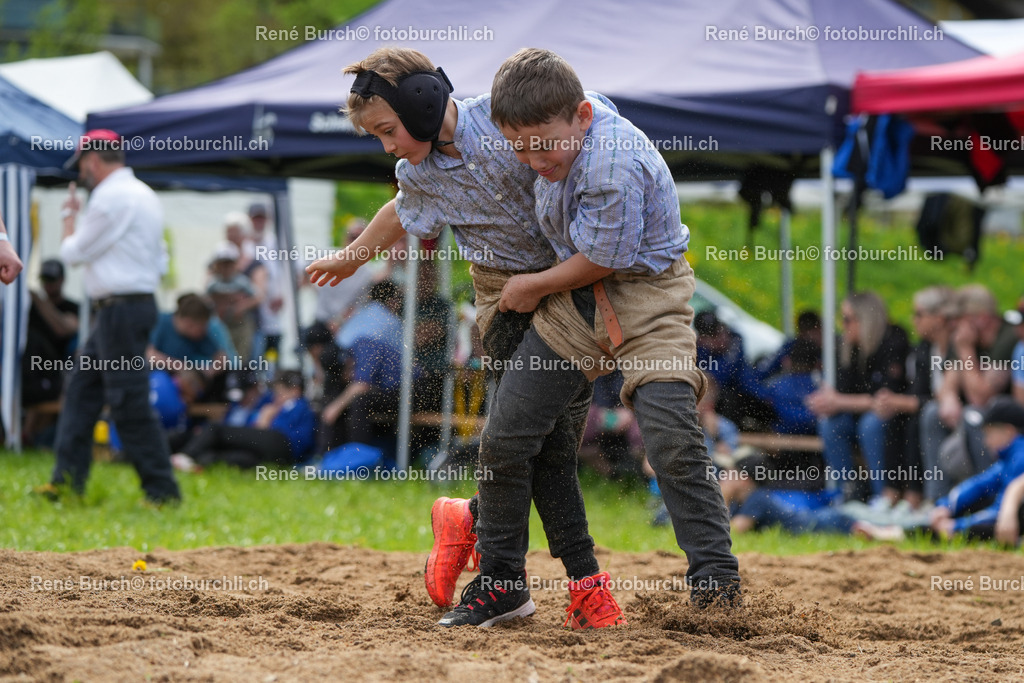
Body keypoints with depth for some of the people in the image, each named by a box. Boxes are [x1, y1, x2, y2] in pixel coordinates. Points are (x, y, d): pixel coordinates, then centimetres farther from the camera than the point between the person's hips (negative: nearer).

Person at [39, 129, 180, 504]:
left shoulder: (111, 196, -14)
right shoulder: (143, 194, 17)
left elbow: (73, 252, -9)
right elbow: (160, 262, 20)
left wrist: (69, 216, 9)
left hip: (121, 311, -10)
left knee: (129, 404, -9)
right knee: (82, 388, 12)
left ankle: (162, 490, -7)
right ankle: (67, 479, 13)